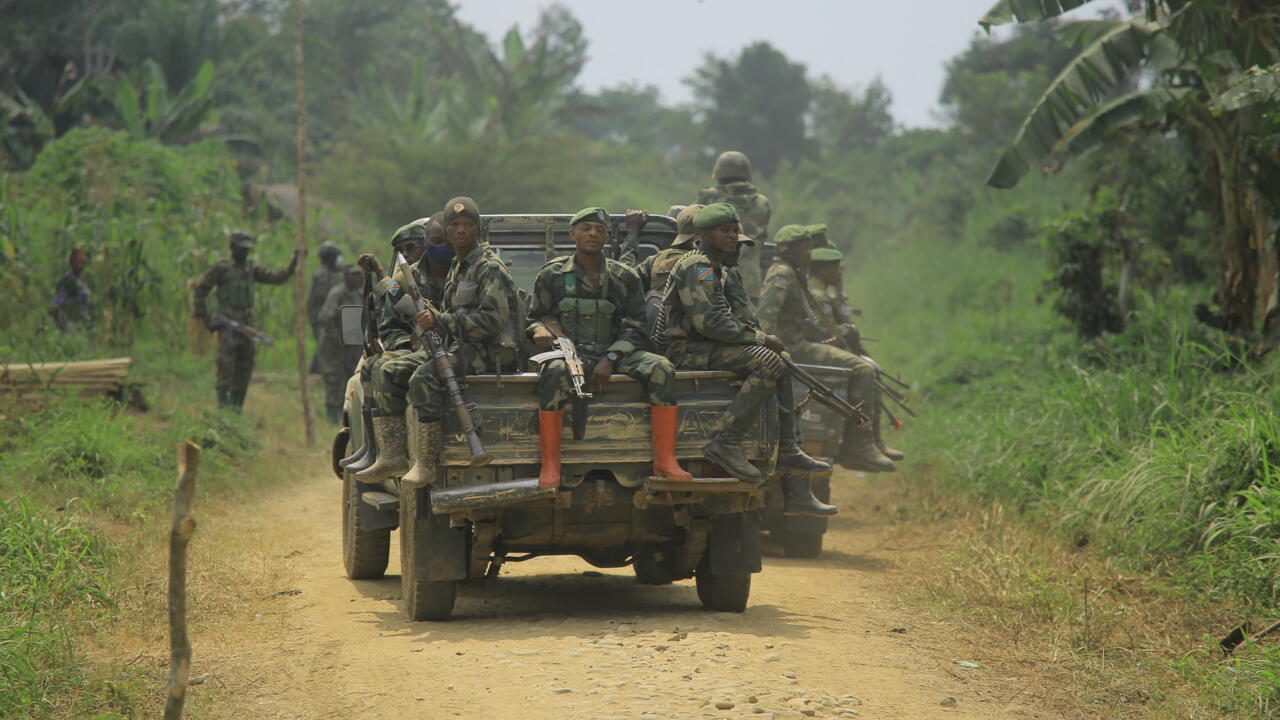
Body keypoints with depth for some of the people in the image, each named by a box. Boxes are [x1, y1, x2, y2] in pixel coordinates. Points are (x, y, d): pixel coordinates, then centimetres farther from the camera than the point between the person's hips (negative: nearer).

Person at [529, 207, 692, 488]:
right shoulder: (552, 275, 4)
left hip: (615, 352, 2)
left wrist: (610, 359, -14)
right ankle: (549, 467, -38)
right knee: (553, 372, -38)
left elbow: (635, 329, 4)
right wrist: (539, 330, -12)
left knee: (661, 368, -25)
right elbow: (536, 318, 14)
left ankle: (664, 461, -26)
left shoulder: (625, 278, 5)